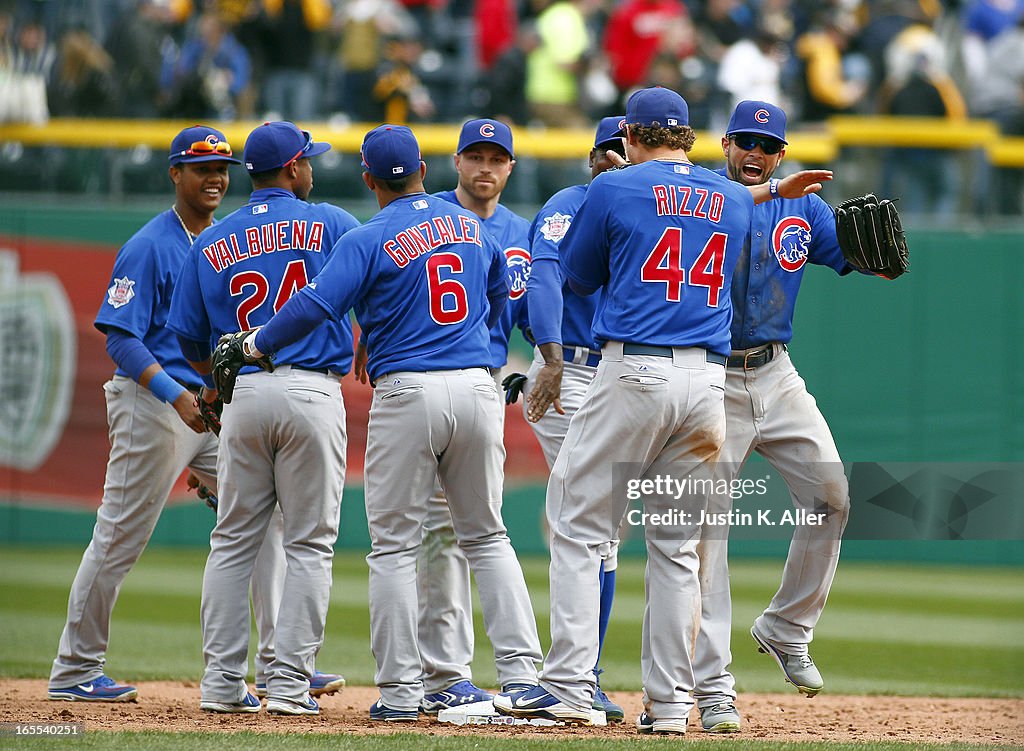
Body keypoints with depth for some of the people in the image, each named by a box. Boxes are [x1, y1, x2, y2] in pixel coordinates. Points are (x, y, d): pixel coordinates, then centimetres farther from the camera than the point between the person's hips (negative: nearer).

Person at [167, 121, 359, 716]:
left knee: (233, 543, 8)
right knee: (309, 544, 1)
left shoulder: (210, 244, 11)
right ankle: (291, 683, -4)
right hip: (314, 392, -3)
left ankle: (223, 682, 5)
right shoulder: (331, 224, 3)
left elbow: (189, 338, 12)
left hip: (242, 396, 3)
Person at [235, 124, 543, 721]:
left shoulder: (370, 240, -6)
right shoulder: (474, 227, 11)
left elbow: (315, 305, -15)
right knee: (486, 535, 14)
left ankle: (402, 690, -1)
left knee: (395, 544, 2)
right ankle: (521, 671, 4)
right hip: (477, 387, 4)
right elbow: (500, 296, 27)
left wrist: (257, 344, -1)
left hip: (407, 392, -4)